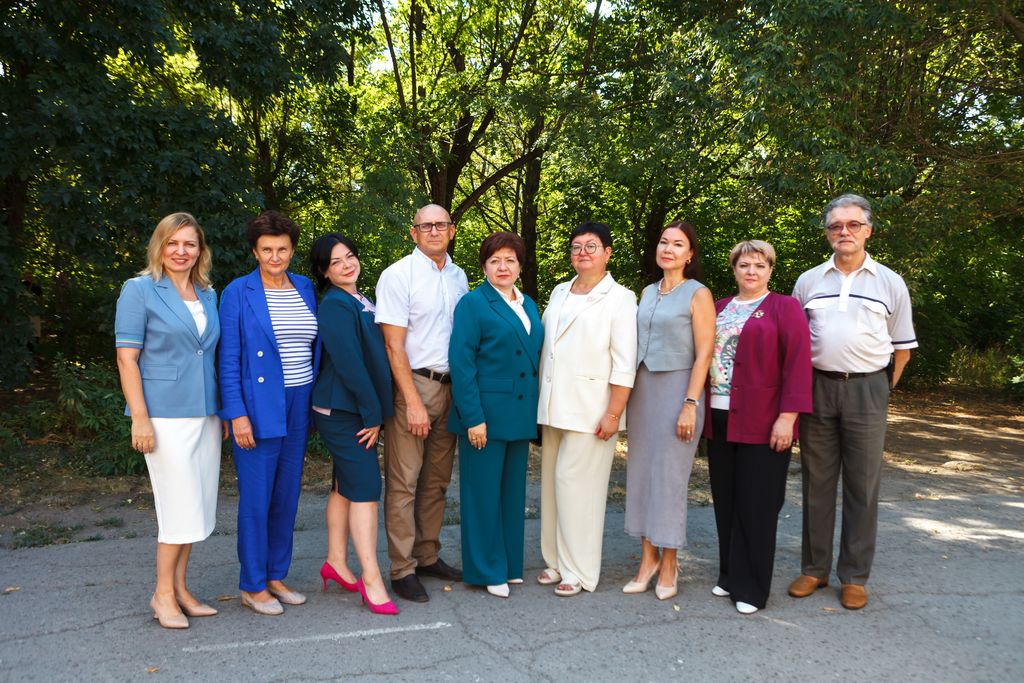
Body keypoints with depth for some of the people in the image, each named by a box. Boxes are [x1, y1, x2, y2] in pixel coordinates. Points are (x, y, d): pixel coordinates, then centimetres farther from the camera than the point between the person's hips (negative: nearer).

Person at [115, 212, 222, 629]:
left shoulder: (208, 295, 12)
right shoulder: (139, 290, -4)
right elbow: (126, 359, -8)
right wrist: (140, 418, -14)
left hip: (206, 414, 6)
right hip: (166, 415, -6)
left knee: (195, 507, 10)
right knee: (183, 505, -4)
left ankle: (180, 589, 23)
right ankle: (164, 594, 13)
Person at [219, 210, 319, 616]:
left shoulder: (306, 289, 9)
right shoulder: (238, 293, -5)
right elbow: (228, 360, -7)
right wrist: (237, 414, -14)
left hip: (299, 407, 5)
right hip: (258, 409, -5)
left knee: (287, 496, 12)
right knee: (256, 499, 1)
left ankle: (276, 576, 27)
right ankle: (252, 586, 16)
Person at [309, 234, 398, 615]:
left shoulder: (359, 302, 14)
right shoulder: (335, 304, -14)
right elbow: (349, 363, -19)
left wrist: (375, 411, 12)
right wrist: (372, 414, -16)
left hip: (355, 410, 9)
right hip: (344, 411, -9)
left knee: (345, 486, 15)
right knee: (365, 488, -9)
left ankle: (336, 562, 26)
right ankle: (371, 578, -4)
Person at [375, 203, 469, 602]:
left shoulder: (459, 277, 11)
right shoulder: (398, 275, -7)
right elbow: (394, 345, -11)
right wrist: (413, 402, -15)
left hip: (450, 386, 6)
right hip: (412, 386, -6)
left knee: (437, 480, 13)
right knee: (403, 482, -1)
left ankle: (428, 556, 26)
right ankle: (402, 569, 9)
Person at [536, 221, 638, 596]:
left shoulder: (619, 298, -4)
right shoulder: (559, 293, 14)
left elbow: (624, 364, -9)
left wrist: (613, 414, -14)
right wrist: (542, 402, 11)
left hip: (589, 409, -6)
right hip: (553, 407, 6)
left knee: (575, 483, -5)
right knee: (552, 482, 10)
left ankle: (578, 571, 10)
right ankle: (557, 561, 24)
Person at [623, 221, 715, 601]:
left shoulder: (698, 294, -4)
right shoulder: (648, 293, 12)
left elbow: (703, 354, -9)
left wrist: (690, 404, -16)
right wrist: (628, 393, 10)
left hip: (677, 388, -5)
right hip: (642, 388, 6)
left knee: (670, 474, 0)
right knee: (641, 472, 7)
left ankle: (668, 564, 14)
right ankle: (648, 557, 19)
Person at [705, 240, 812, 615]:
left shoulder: (784, 307, -2)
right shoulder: (719, 308, 14)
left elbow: (798, 363, -9)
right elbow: (704, 356, 16)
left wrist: (788, 417, -17)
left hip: (763, 423, -5)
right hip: (720, 421, 5)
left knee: (756, 506, 2)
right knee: (726, 502, 11)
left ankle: (751, 587, 13)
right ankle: (729, 575, 25)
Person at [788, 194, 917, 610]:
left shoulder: (890, 283, 4)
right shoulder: (808, 281, 8)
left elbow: (902, 348, 8)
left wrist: (880, 391, 4)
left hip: (867, 390, -1)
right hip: (817, 388, 2)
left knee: (862, 486, 4)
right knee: (816, 482, 8)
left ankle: (855, 576, 16)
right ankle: (814, 568, 20)